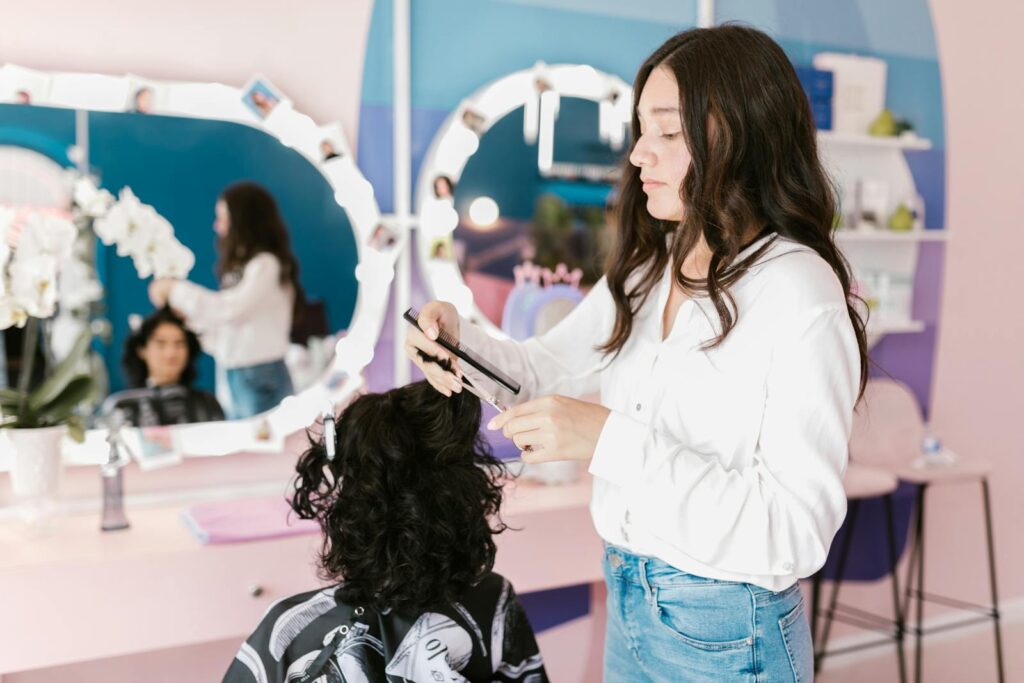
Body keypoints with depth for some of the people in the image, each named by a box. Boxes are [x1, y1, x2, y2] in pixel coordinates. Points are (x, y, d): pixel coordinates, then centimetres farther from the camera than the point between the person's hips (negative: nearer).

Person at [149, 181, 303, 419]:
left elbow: (231, 310, -21)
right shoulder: (239, 265, 14)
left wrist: (176, 290, -12)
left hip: (261, 375, -8)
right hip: (236, 376, 8)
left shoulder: (266, 264, -10)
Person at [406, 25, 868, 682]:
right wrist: (458, 338, -11)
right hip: (628, 603, 6)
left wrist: (609, 440, -32)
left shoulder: (801, 292, -21)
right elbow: (548, 367, 9)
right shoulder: (646, 269, 1)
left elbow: (799, 531, -25)